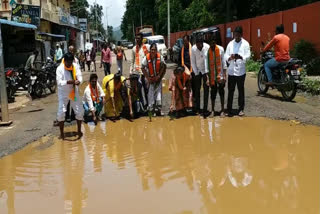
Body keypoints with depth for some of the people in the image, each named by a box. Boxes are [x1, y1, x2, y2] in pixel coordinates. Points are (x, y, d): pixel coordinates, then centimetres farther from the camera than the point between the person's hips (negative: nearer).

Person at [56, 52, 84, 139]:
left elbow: (79, 76, -10)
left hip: (74, 92, 3)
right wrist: (68, 82, -40)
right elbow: (59, 82, -22)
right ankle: (61, 132, 8)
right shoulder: (60, 69, -17)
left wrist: (78, 81, -34)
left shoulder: (75, 66, -7)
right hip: (63, 93, -3)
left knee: (80, 111, 5)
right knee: (61, 113, -9)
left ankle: (79, 130, 26)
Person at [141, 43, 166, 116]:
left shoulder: (160, 57, -7)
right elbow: (142, 68, -3)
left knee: (159, 92, 0)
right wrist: (147, 77, -6)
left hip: (158, 78, 1)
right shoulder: (146, 58, -10)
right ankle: (151, 108, 8)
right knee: (150, 93, -1)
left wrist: (159, 76, -5)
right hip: (150, 78, -1)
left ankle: (158, 108, 7)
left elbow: (163, 67, 1)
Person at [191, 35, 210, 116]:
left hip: (206, 71, -2)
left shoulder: (207, 47, -17)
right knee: (197, 90, 5)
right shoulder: (193, 49, -12)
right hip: (197, 71, 2)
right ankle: (197, 108, 14)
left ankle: (205, 109, -4)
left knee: (206, 90, -5)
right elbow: (193, 62, -4)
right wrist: (196, 73, -4)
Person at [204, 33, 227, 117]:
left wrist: (224, 75, -3)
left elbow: (223, 63, -1)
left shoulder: (221, 49, -5)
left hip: (220, 75, -1)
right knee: (213, 93, 8)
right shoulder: (207, 51, -4)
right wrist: (207, 78, -7)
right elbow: (206, 65, -3)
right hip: (212, 76, 1)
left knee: (221, 92, 4)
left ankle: (222, 110, 12)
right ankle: (213, 110, 17)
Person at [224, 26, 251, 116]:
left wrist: (240, 57, -28)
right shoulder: (230, 44, 8)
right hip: (231, 71, 2)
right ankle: (229, 109, 10)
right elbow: (226, 56, 2)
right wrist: (230, 58, -20)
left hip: (241, 71, -2)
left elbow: (248, 56, -8)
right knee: (230, 90, 4)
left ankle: (241, 109, 17)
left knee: (241, 90, 7)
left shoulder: (245, 44, 1)